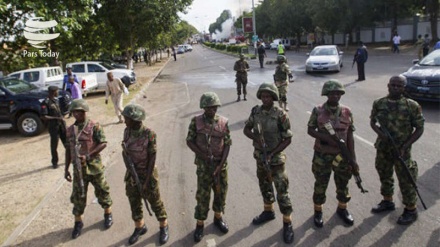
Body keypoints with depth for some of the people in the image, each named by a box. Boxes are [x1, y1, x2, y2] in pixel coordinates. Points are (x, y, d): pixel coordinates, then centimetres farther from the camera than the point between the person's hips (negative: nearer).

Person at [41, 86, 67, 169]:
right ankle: (54, 162, 17)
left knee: (66, 140, 14)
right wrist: (56, 118, -24)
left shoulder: (56, 99, 9)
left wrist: (62, 119, 15)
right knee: (54, 144, 4)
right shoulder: (45, 103, -15)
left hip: (61, 123, 7)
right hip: (53, 125, -7)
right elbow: (44, 116, -19)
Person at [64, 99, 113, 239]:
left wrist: (88, 156, -24)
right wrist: (66, 169, 10)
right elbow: (68, 150, 12)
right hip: (78, 168, 4)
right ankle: (78, 223, 26)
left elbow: (103, 143, -15)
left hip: (94, 166, -4)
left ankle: (108, 214, 32)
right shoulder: (70, 130, 7)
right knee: (78, 196, 10)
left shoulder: (94, 126, -9)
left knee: (102, 191, 11)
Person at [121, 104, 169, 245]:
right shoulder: (127, 131, -7)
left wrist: (147, 181, -18)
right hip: (132, 174, 5)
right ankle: (139, 227, 39)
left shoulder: (149, 134, -24)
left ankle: (163, 228, 32)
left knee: (155, 203, 10)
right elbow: (126, 152, 5)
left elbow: (152, 158, -20)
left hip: (148, 174, -5)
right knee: (134, 203, 16)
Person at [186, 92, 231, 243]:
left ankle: (218, 217, 36)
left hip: (221, 163, 2)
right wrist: (203, 155, -15)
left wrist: (221, 163, -11)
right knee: (203, 195, 3)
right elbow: (189, 141, -5)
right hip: (204, 164, -2)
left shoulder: (223, 122, -4)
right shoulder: (196, 121, -8)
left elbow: (227, 144, -3)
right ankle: (199, 224, 19)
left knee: (221, 191, 14)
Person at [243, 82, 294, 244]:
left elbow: (288, 139, -13)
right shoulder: (256, 111, -4)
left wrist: (272, 154, -19)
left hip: (276, 158, -5)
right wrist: (256, 137, -18)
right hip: (260, 156, 5)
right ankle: (268, 212, 43)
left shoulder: (281, 115, -18)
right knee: (264, 186, 21)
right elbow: (246, 129, 4)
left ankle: (287, 223, 14)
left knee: (282, 191, 0)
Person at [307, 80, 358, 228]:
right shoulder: (318, 111, -8)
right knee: (320, 185, 10)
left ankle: (342, 209, 39)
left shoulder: (347, 112, -2)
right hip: (322, 156, -2)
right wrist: (326, 137, -20)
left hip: (342, 155, 2)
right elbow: (310, 130, -4)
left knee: (343, 184, 16)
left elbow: (350, 136, 1)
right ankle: (318, 211, 29)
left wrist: (353, 158, -2)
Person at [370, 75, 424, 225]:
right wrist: (379, 132, -12)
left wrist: (405, 146, -16)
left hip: (401, 151, -4)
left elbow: (419, 129, -7)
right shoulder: (379, 104, -3)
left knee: (405, 180, 6)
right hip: (382, 148, 4)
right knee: (384, 176, 20)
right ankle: (387, 201, 42)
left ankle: (411, 210, 26)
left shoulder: (412, 106, -12)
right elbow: (372, 121, 9)